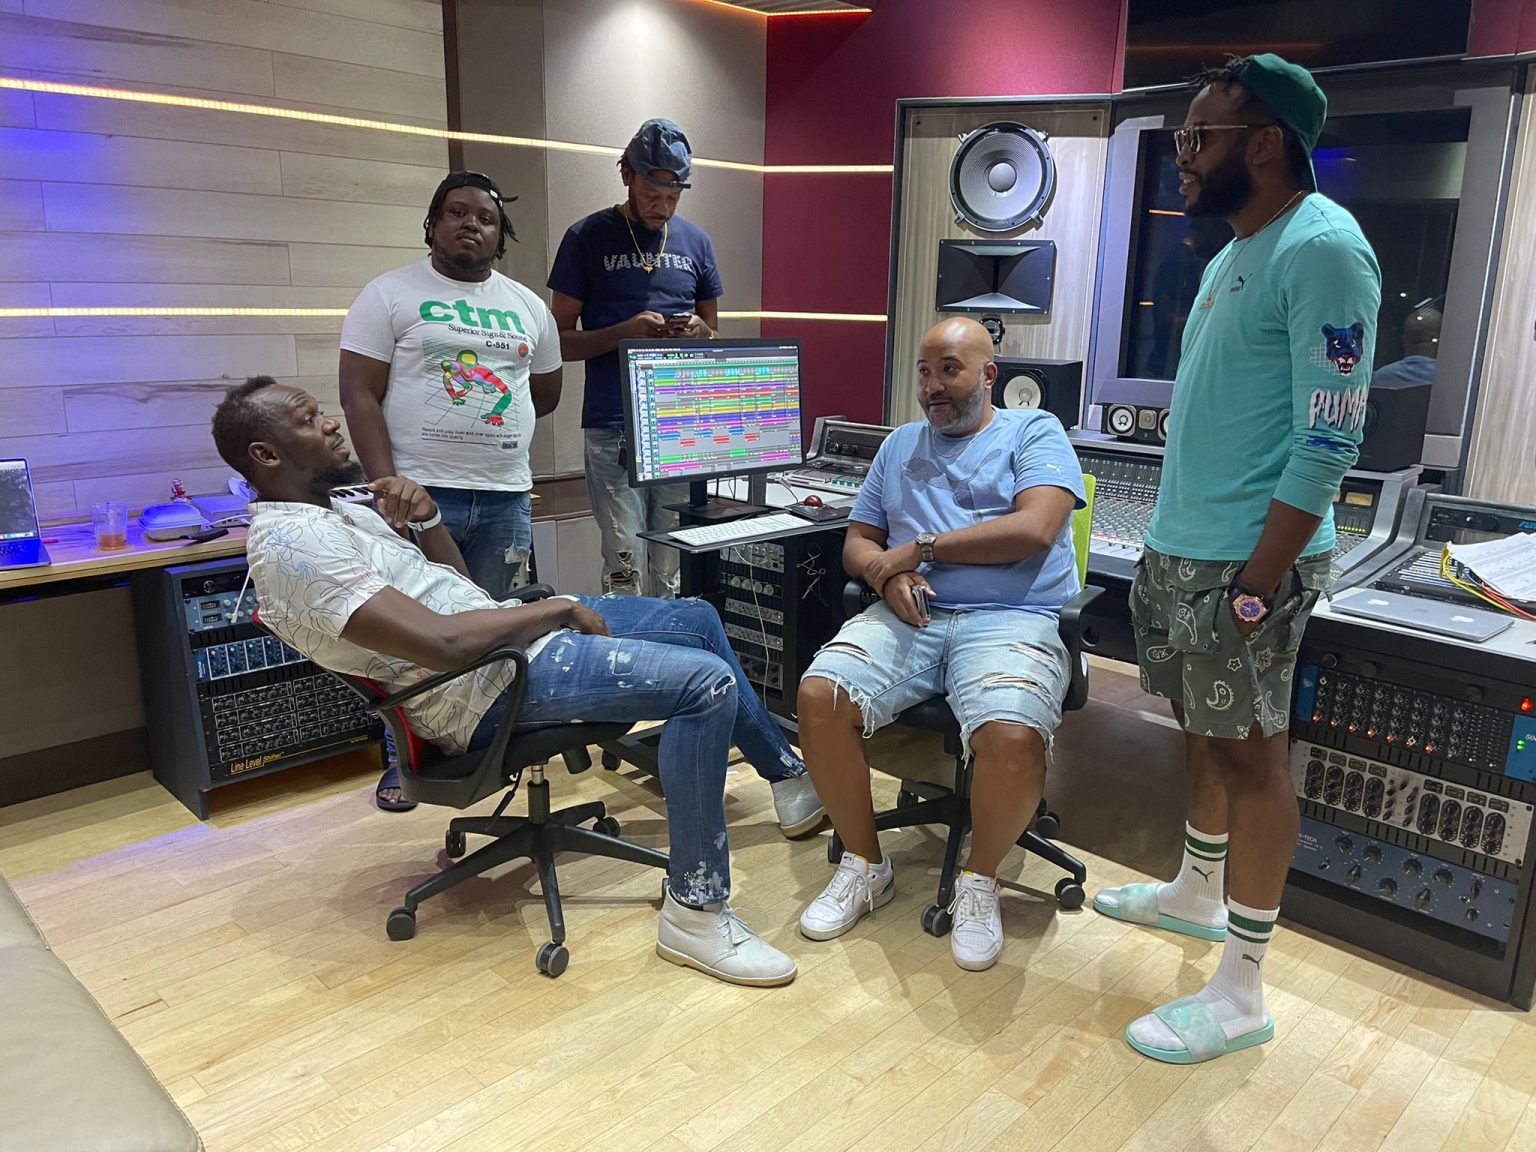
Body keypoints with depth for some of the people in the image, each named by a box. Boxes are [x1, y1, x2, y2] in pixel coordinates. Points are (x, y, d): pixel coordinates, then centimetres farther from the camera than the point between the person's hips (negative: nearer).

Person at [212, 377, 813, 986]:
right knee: (706, 683, -24)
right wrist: (561, 609, -15)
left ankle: (791, 777, 30)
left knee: (698, 617, 15)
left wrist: (424, 517, -3)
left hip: (507, 635, 11)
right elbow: (441, 643, -27)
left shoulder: (334, 508, 13)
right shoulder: (291, 544, -19)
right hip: (485, 685, -11)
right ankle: (696, 914, -14)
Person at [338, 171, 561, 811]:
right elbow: (360, 396, -5)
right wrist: (388, 485, -15)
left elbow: (546, 392, 22)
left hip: (506, 498, 4)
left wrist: (480, 425, 11)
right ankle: (403, 762, 17)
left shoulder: (526, 306, 15)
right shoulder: (390, 295, 1)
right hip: (420, 495, -4)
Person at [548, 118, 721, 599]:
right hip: (613, 428, -3)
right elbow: (562, 339, 4)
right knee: (625, 571, -6)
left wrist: (698, 332, -3)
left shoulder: (695, 241, 13)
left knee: (672, 570, 5)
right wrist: (627, 332, -14)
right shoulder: (588, 238, 4)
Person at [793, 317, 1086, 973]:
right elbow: (857, 544, 20)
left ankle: (979, 880, -3)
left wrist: (921, 546, -7)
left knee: (1014, 736, -34)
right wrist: (886, 573, -5)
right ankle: (865, 865, -1)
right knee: (819, 696, -23)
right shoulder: (900, 445, 24)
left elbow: (1035, 529, -9)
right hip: (908, 616, 4)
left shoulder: (1034, 433, 9)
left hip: (1010, 618, -4)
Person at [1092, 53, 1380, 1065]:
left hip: (1244, 560, -9)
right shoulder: (1237, 252, 13)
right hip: (1179, 547, 9)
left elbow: (1329, 443, -20)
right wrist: (1179, 542, 17)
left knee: (1251, 754, 0)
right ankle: (1197, 894, 39)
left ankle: (1242, 995, 12)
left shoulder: (1321, 249, -15)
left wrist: (1255, 585, -21)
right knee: (1204, 729, 19)